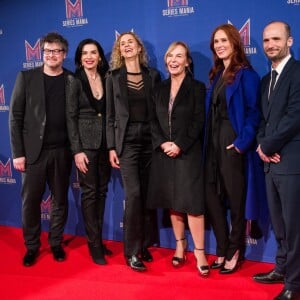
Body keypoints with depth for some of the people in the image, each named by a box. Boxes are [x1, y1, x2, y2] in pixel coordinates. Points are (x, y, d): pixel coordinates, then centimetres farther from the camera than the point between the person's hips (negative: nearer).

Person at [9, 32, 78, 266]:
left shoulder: (73, 82, 4)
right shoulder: (26, 77, 2)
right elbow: (15, 117, -1)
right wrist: (18, 153, -6)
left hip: (62, 152, 1)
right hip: (33, 150, -1)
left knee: (60, 200, 10)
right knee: (30, 201, 5)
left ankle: (56, 243, 28)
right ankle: (32, 246, 23)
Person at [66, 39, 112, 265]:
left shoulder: (107, 79, 9)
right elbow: (71, 117, -7)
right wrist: (77, 150, -14)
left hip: (105, 142, 4)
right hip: (85, 142, -4)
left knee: (101, 191, 9)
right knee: (90, 192, -1)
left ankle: (98, 240, 22)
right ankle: (95, 245, 9)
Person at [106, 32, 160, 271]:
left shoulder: (153, 75, 9)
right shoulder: (114, 77, 5)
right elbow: (110, 115, 3)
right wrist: (111, 147, -3)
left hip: (150, 140, 2)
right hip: (127, 141, -2)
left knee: (148, 194, 6)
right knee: (134, 194, -10)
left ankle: (144, 245, 22)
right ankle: (132, 252, 2)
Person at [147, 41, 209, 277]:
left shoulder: (197, 87, 0)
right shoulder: (160, 89, 13)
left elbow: (199, 122, -8)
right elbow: (154, 121, 8)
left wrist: (180, 145, -16)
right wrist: (162, 143, -8)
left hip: (188, 153, -4)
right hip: (164, 153, 5)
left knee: (191, 202, -6)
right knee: (173, 203, 10)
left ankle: (199, 252, 3)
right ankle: (180, 246, 24)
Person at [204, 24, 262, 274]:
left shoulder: (246, 74, -7)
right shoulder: (216, 75, 14)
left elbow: (253, 113, -13)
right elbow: (211, 112, 13)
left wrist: (242, 143, -19)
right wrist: (209, 141, 4)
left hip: (233, 145, -7)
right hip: (214, 144, 7)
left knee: (235, 199, 5)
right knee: (212, 197, 8)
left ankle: (234, 253, 21)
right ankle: (222, 251, 23)